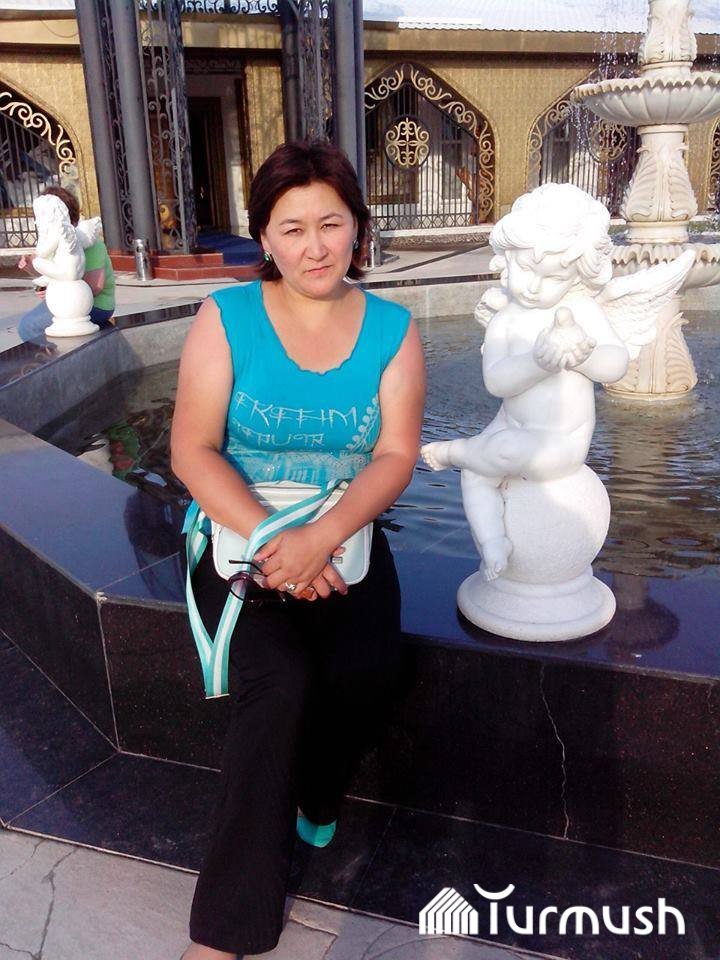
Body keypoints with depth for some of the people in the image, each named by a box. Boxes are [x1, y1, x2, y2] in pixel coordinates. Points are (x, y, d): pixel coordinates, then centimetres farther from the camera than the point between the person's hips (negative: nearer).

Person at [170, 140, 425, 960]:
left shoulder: (392, 331, 1)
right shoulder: (226, 318, -4)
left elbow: (396, 454, -7)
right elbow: (193, 450, -9)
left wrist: (320, 538, -23)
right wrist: (270, 542, -22)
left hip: (344, 538, 2)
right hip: (238, 536, -2)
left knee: (365, 673, -23)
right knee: (280, 679, -25)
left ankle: (307, 801, 13)